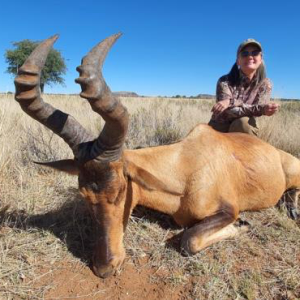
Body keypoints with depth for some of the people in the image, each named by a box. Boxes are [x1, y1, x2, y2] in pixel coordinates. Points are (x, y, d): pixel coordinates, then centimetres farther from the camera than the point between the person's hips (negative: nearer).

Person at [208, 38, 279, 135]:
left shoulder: (265, 84, -4)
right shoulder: (225, 81, -12)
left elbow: (258, 108, -19)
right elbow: (227, 111, -24)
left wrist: (230, 102, -34)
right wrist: (262, 109, -37)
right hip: (218, 130, 0)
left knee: (243, 122, -31)